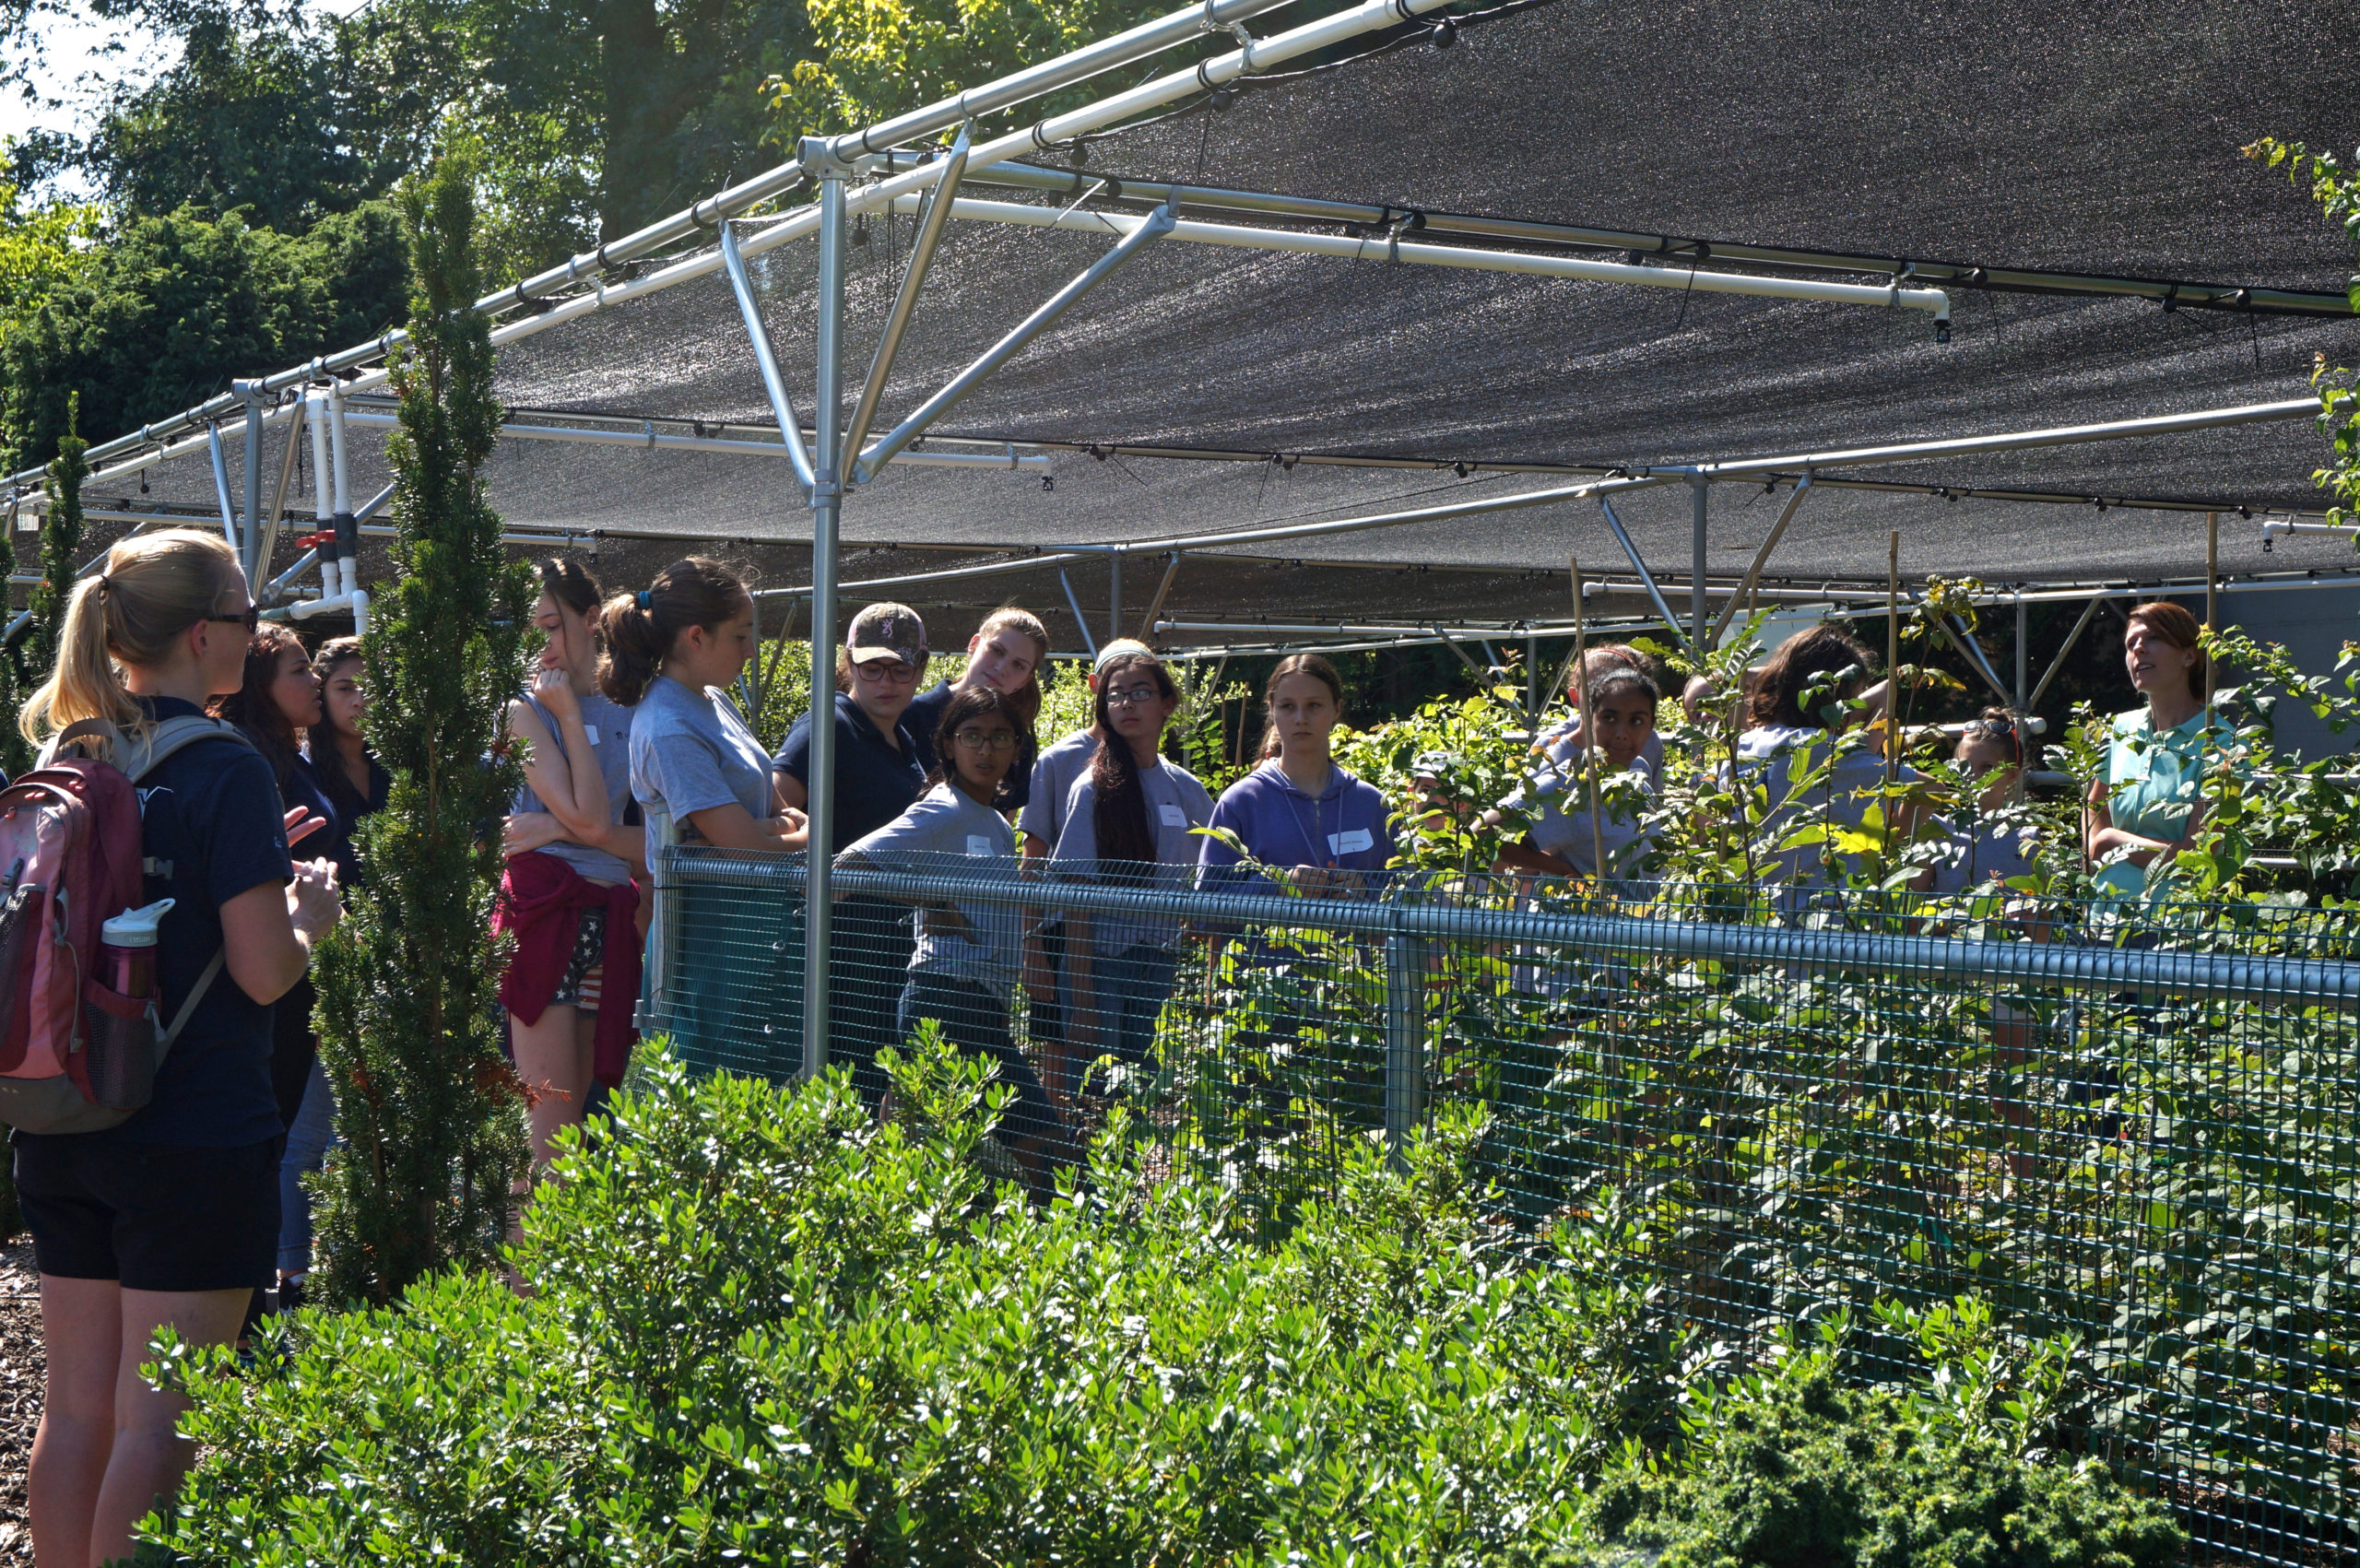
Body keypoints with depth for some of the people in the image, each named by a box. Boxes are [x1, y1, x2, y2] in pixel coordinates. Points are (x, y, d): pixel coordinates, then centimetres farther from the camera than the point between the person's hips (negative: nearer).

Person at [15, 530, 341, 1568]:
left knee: (74, 1406, 14)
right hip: (194, 1135, -7)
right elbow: (264, 971, -16)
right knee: (158, 1423, 0)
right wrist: (309, 912, 4)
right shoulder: (224, 770, -13)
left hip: (60, 1133, 7)